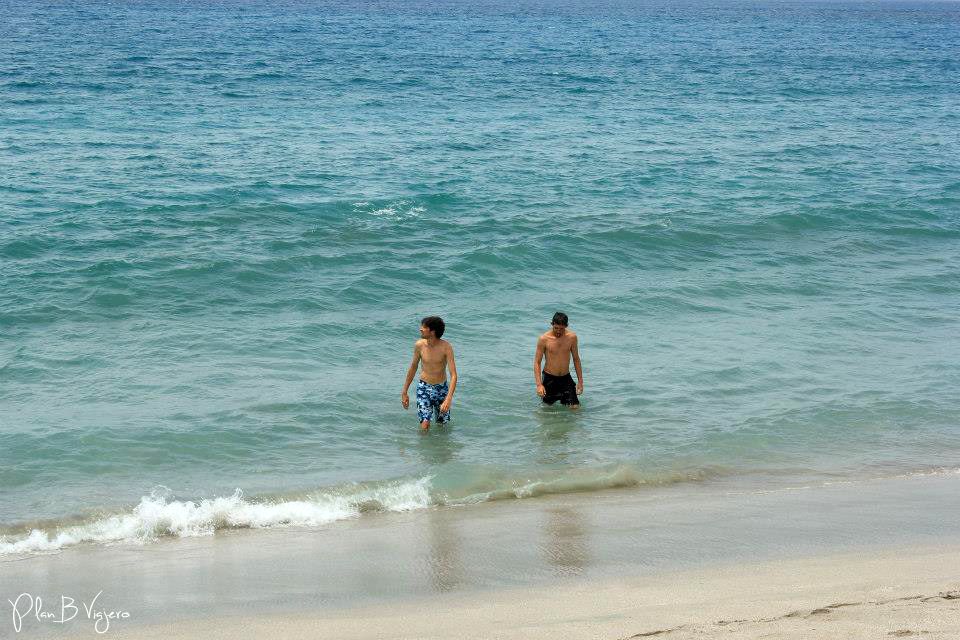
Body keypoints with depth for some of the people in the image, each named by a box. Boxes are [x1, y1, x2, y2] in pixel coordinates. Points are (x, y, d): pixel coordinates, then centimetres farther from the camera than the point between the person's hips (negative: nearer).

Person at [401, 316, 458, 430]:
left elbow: (453, 375, -22)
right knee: (424, 425, -13)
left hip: (441, 389, -1)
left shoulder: (446, 347, -18)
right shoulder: (419, 345, -9)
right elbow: (413, 367, 7)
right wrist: (404, 392, 11)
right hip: (424, 388, 1)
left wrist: (448, 399, -34)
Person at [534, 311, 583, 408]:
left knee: (575, 408, -5)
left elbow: (576, 359, 8)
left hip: (566, 378, 2)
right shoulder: (544, 339, -12)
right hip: (549, 379, -2)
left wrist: (580, 381, 7)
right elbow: (537, 362, -8)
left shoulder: (572, 337, -3)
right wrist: (539, 385, -18)